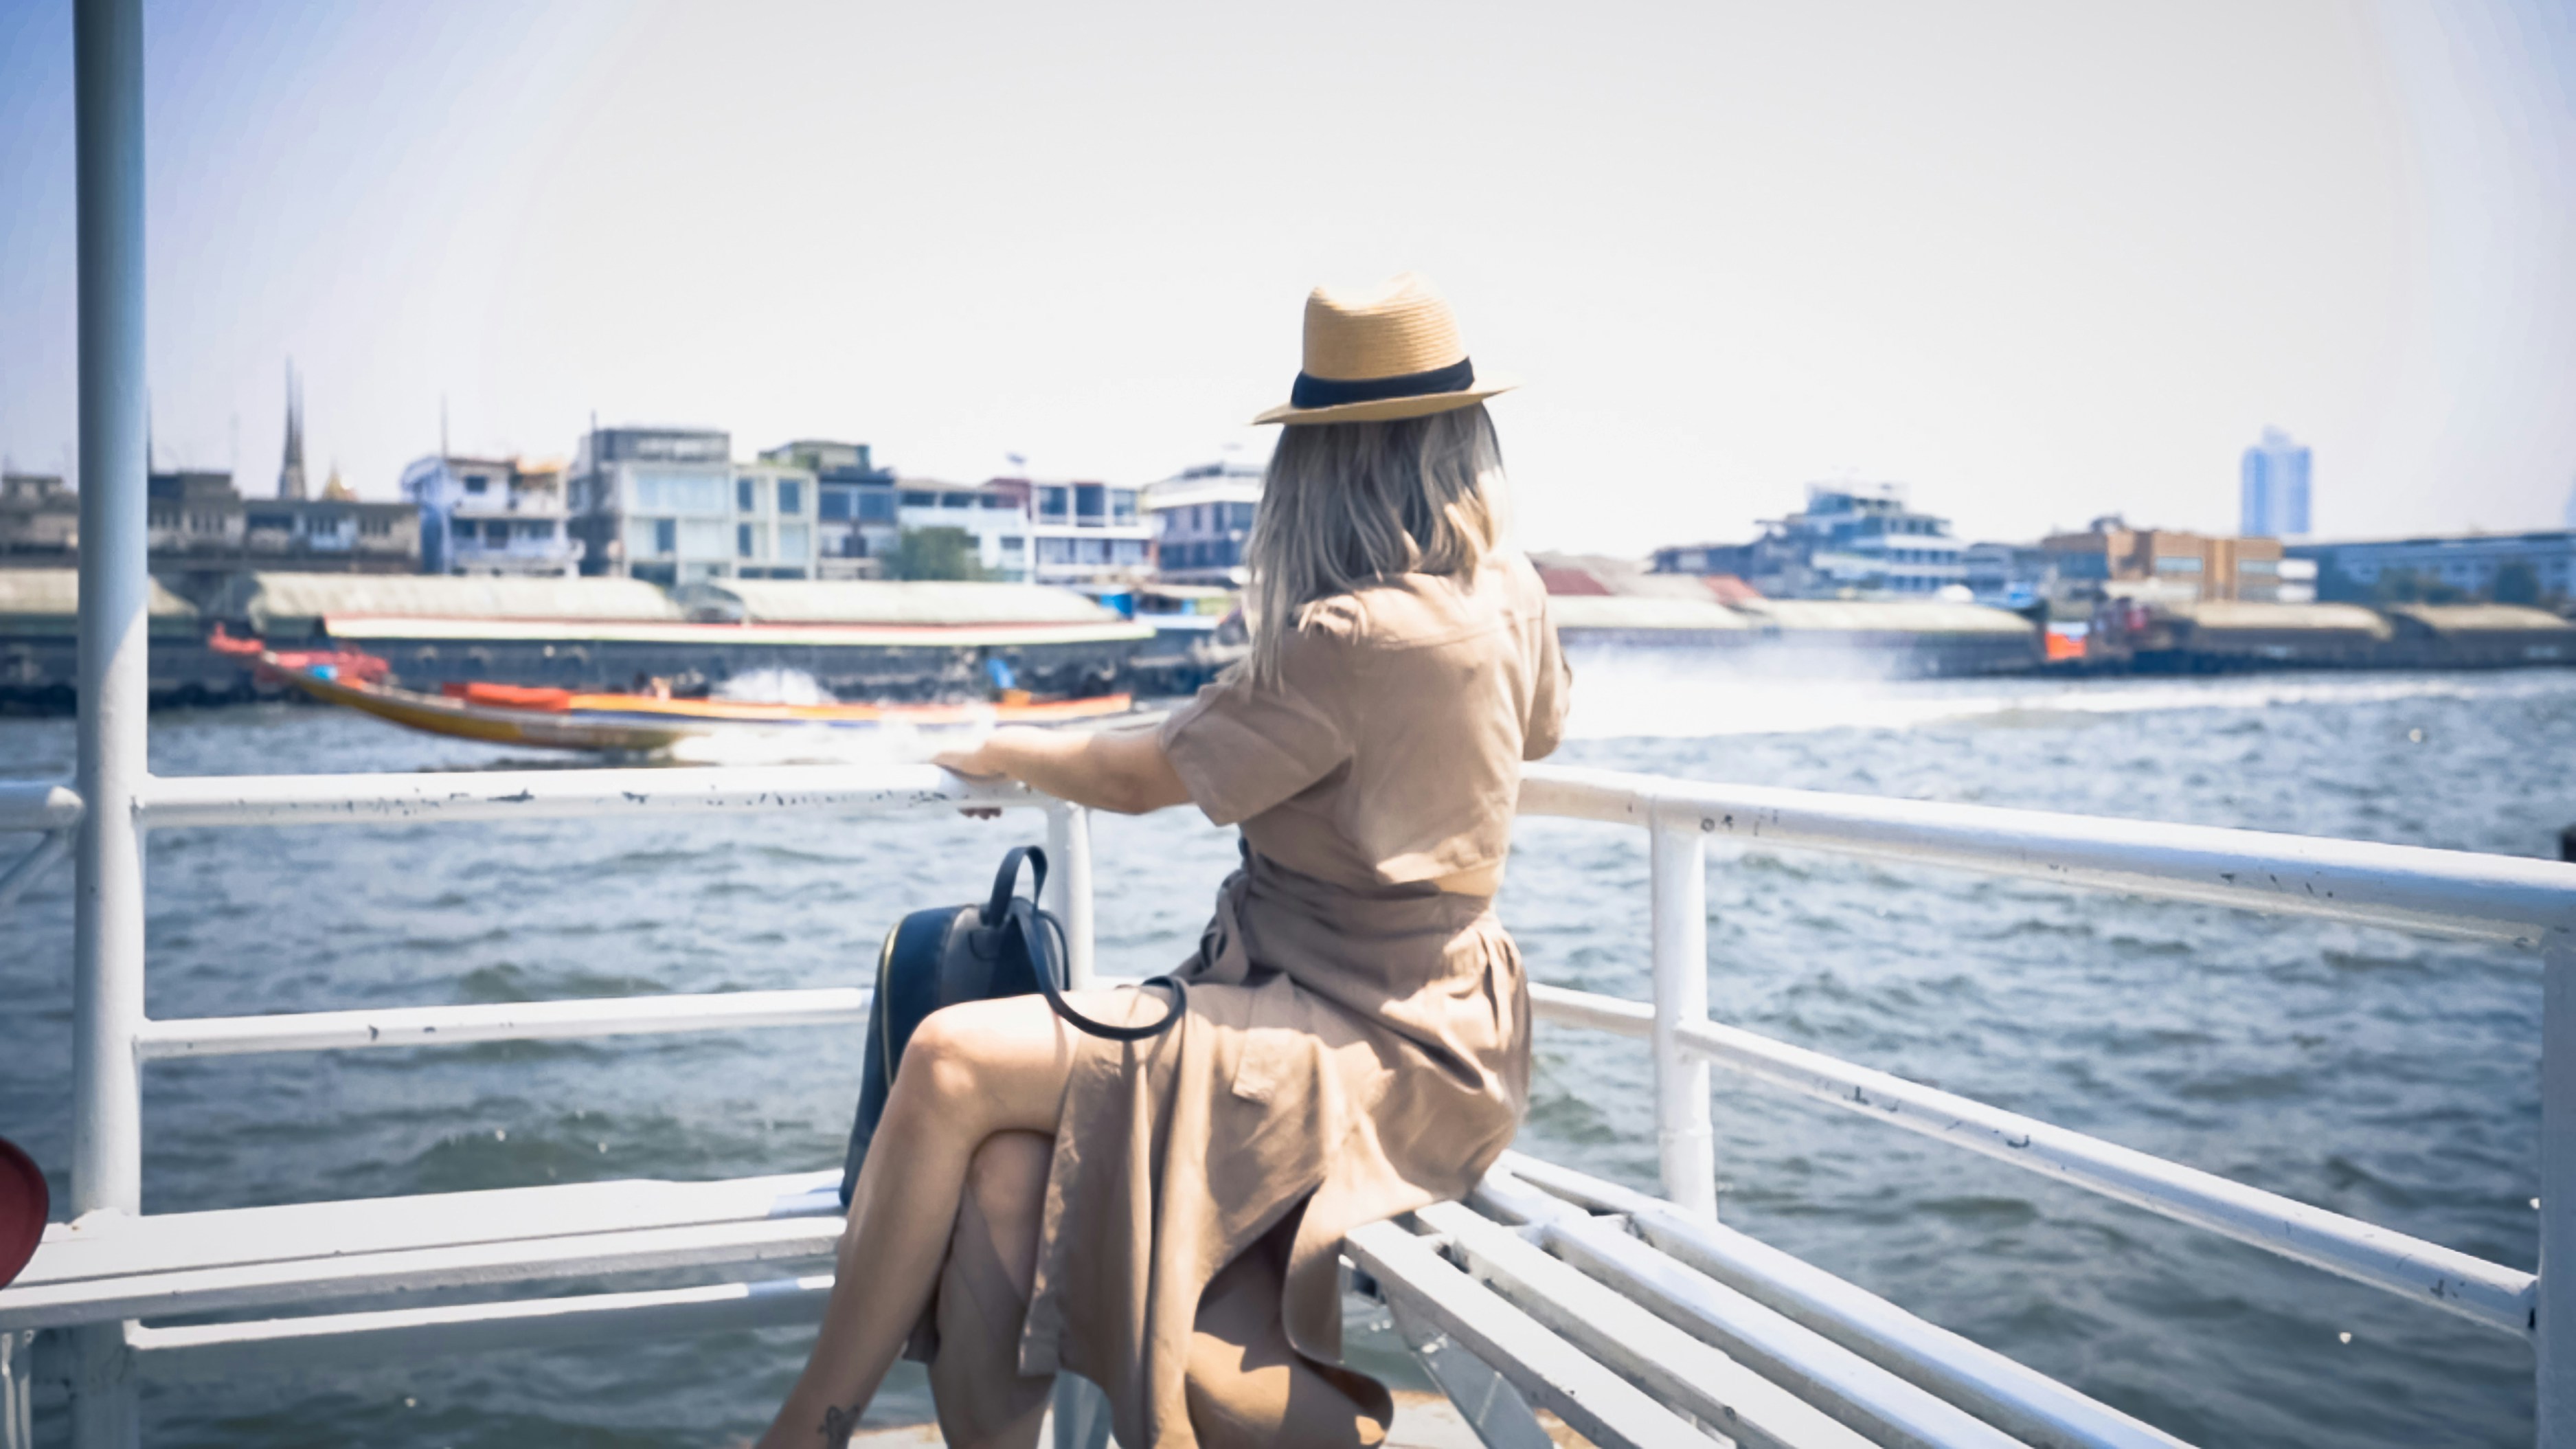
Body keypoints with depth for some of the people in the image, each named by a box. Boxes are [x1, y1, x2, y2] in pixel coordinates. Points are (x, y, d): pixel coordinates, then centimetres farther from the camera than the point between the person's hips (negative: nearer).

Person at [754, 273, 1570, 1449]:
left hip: (1368, 1060, -8)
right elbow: (1537, 729, 30)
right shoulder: (1509, 601, 6)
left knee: (952, 1065, -16)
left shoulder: (1353, 637, -18)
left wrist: (1004, 751, 12)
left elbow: (1141, 780, -7)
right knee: (1005, 1176, -6)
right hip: (1413, 1019, 9)